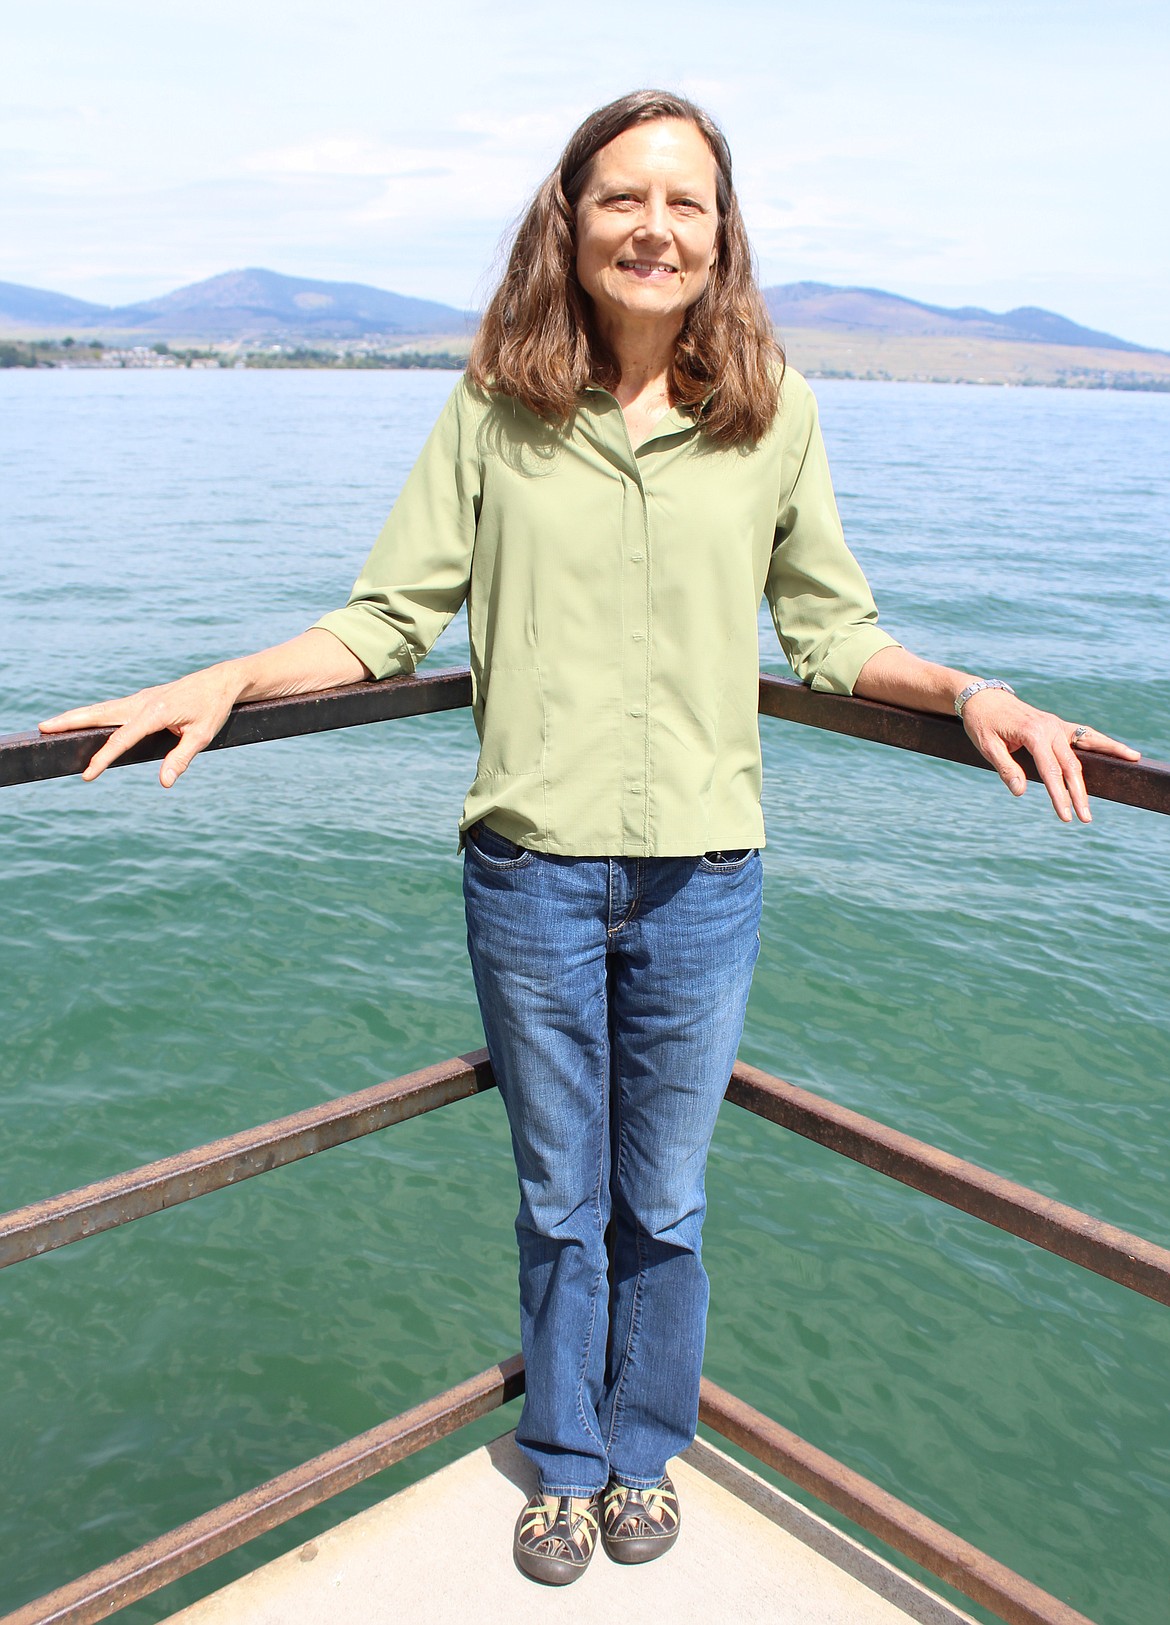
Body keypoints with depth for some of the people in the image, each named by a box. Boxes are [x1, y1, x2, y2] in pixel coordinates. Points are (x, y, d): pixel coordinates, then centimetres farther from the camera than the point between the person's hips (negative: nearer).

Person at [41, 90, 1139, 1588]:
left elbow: (831, 631, 6)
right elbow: (389, 618, 0)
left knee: (663, 1206, 17)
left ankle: (644, 1452, 45)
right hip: (530, 873, 0)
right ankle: (566, 1463, 43)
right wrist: (223, 682, -13)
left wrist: (970, 692, -9)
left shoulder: (770, 411, 0)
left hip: (700, 881, 1)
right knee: (560, 1202, 17)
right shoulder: (496, 409, -2)